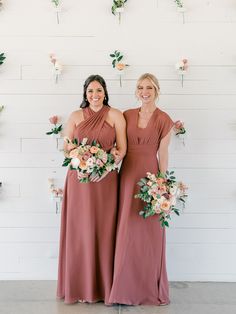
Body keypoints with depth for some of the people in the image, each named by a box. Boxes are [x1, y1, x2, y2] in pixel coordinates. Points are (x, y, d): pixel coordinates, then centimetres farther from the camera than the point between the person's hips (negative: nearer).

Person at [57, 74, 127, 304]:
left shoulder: (115, 115, 3)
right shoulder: (76, 116, 8)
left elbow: (122, 148, -2)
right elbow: (66, 148, 6)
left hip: (106, 179, -1)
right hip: (79, 178, 1)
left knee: (104, 231, 2)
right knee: (80, 230, 4)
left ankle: (104, 285, 14)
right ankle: (80, 285, 16)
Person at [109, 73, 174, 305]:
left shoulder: (164, 120, -3)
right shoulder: (127, 115, 8)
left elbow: (163, 154, -5)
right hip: (127, 175, 4)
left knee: (149, 232, 3)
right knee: (127, 231, 7)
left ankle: (150, 289, 18)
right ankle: (128, 288, 20)